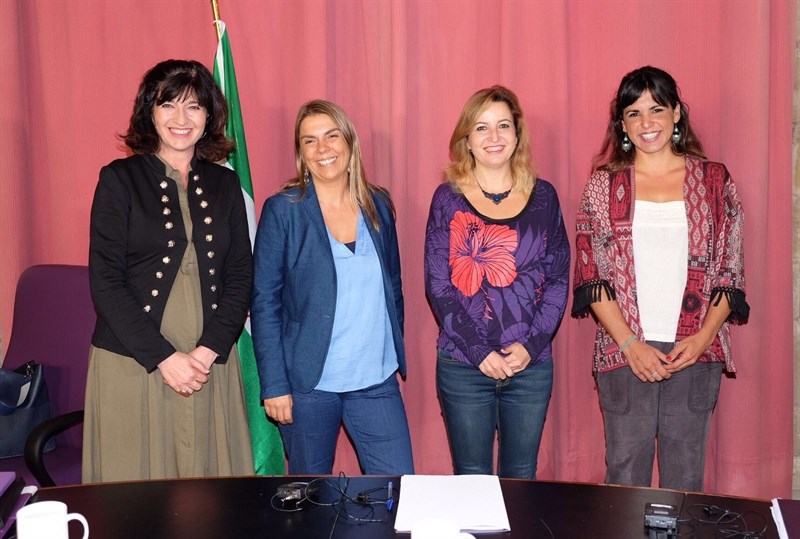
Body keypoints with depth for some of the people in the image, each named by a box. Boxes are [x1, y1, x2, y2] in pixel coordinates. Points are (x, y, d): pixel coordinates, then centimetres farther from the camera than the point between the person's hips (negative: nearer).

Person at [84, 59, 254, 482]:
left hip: (211, 363, 3)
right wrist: (165, 357, -12)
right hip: (133, 365, -3)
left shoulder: (224, 184, 10)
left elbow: (240, 276, 7)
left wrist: (209, 351, -7)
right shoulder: (120, 179, 0)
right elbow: (105, 282, -6)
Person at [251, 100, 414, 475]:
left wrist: (394, 355, 11)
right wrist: (274, 385, -10)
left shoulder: (378, 205, 6)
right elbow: (264, 302, -6)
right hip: (307, 384, -2)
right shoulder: (282, 210, -5)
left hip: (376, 382, 3)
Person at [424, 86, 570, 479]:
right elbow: (437, 284, -4)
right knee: (471, 481, 8)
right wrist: (479, 351, -11)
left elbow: (558, 278, 5)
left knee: (521, 479, 13)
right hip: (463, 366, -2)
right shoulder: (448, 198, 0)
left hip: (531, 365, 2)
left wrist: (531, 344, -8)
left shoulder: (543, 196, 5)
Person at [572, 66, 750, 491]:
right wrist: (630, 344, -10)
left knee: (686, 475, 9)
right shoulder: (604, 184, 3)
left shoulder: (714, 180, 5)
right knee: (625, 474, 7)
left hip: (695, 355, 1)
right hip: (624, 354, 0)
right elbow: (590, 274, -1)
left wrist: (703, 337, -9)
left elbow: (732, 272, 5)